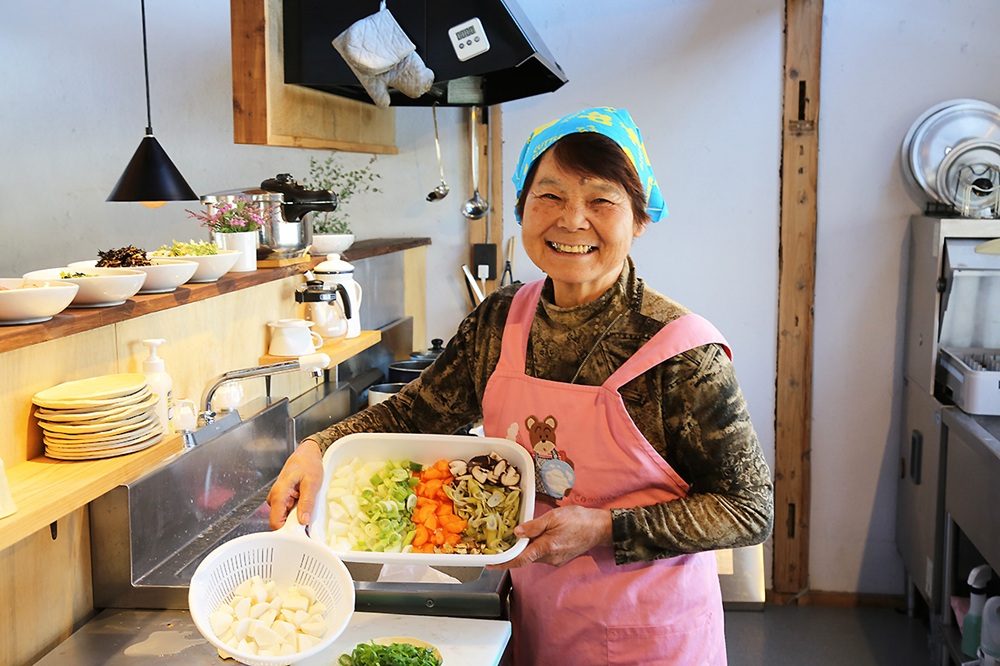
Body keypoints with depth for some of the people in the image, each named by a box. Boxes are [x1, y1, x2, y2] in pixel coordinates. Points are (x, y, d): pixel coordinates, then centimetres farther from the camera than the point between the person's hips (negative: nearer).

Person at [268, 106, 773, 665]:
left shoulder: (681, 351, -22)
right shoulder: (499, 322, -6)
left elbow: (750, 508, -16)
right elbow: (412, 414, 4)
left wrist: (602, 530, -25)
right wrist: (317, 450, -14)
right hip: (538, 616, 5)